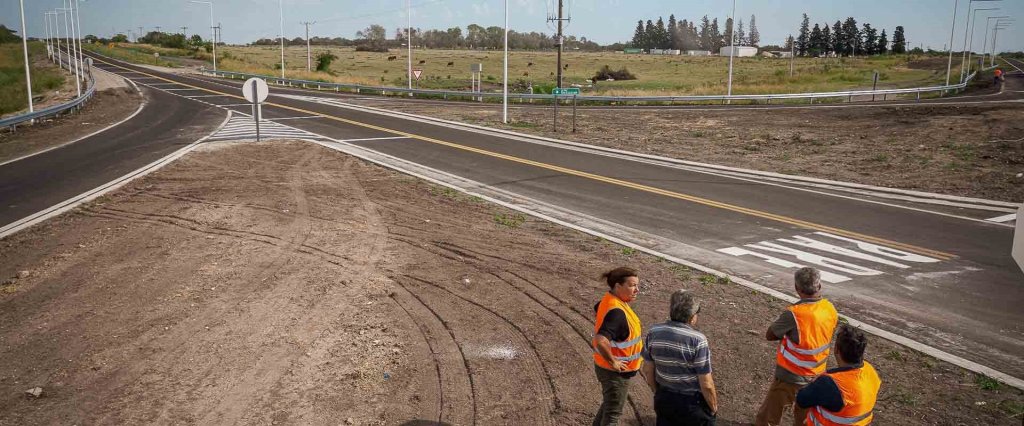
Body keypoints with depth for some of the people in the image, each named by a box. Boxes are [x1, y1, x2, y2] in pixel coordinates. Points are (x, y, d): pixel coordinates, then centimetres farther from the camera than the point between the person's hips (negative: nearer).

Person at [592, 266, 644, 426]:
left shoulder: (610, 300, -3)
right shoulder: (616, 312, -32)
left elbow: (597, 308, 21)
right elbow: (601, 341, -44)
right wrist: (613, 362, -26)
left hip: (613, 369, 9)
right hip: (615, 371, -9)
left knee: (609, 404, 28)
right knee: (613, 412, 8)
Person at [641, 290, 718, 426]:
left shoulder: (653, 333, -9)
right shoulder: (697, 340, -23)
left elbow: (648, 370, 2)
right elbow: (706, 385, -18)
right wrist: (714, 407, -2)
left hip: (663, 398, 4)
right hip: (693, 402, -4)